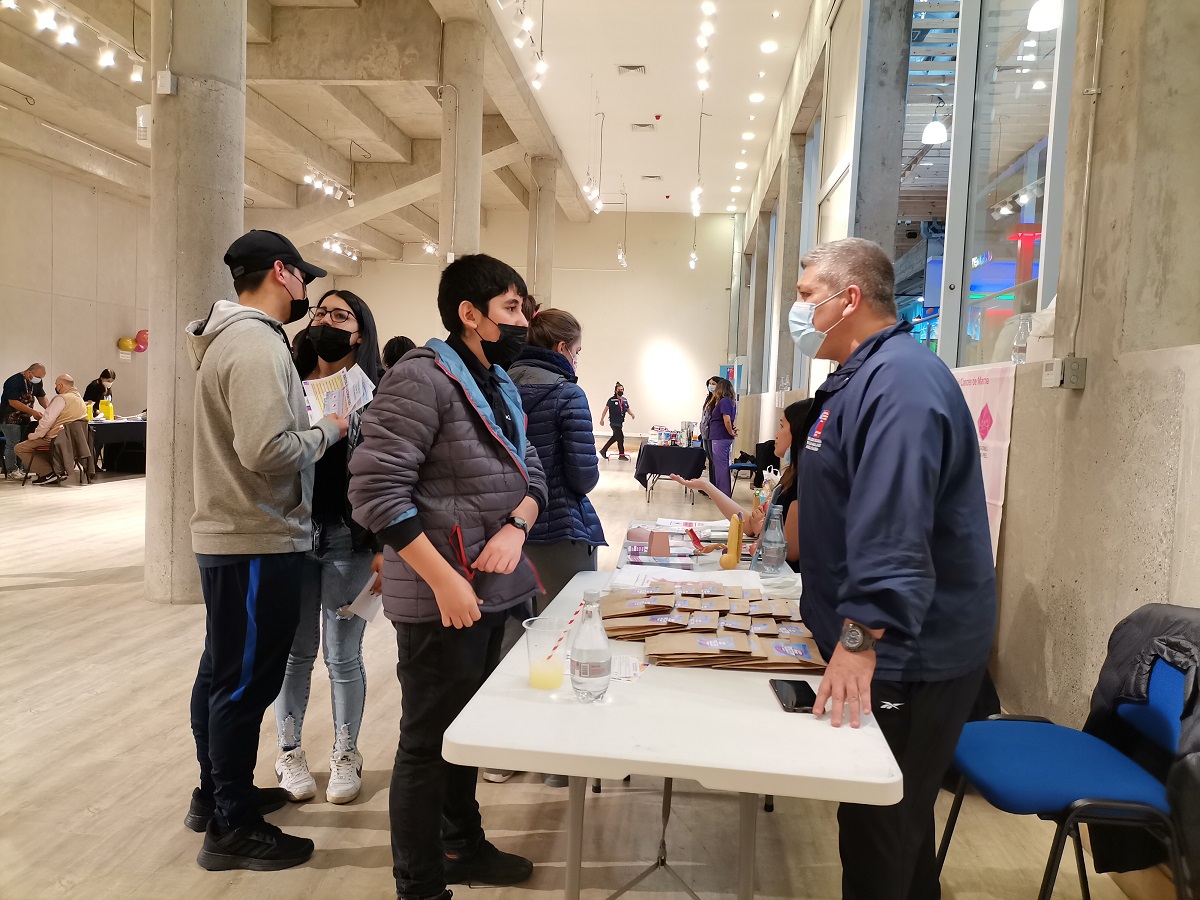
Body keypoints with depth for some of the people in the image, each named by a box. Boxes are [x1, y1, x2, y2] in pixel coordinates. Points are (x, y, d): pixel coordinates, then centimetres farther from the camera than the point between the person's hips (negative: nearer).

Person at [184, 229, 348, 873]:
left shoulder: (229, 337, 13)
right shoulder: (258, 344, -20)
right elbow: (269, 451, -29)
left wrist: (306, 421, 7)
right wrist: (327, 430, -13)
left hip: (225, 534, 11)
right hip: (258, 542, -11)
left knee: (221, 672, 20)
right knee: (245, 682, 1)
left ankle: (215, 795, 37)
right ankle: (232, 830, 15)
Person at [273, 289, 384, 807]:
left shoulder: (378, 392, -1)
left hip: (349, 538, -2)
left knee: (343, 654, 8)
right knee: (296, 651, 12)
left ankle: (345, 755, 27)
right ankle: (290, 751, 31)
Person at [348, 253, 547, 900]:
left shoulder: (501, 387, 13)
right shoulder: (421, 378, -16)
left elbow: (532, 472, 12)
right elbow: (377, 490, -22)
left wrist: (517, 525, -10)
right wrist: (445, 580, -23)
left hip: (494, 591, 9)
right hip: (441, 599, -9)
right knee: (429, 743, 6)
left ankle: (463, 845, 43)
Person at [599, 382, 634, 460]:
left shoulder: (625, 400, 10)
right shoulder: (612, 400, -8)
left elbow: (628, 409, 14)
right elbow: (606, 409, -7)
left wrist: (632, 414, -8)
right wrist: (602, 419, -11)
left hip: (620, 422, 7)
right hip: (614, 422, -7)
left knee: (615, 437, 14)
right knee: (620, 437, -8)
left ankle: (603, 450, 26)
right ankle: (621, 454, 3)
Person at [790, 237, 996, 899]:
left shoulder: (898, 379, -21)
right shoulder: (862, 377, 15)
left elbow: (894, 530, -30)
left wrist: (860, 638, -31)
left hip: (907, 655, -10)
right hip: (888, 647, 10)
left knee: (880, 832, 3)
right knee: (896, 819, 23)